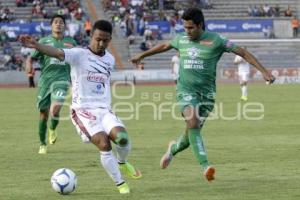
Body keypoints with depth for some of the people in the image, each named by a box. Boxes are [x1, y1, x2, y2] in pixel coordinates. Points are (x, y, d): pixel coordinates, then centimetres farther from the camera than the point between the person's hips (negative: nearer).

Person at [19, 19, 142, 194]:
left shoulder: (110, 59, 12)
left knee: (122, 137, -21)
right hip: (83, 110, -4)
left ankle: (122, 163, 12)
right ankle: (120, 184, -4)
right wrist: (35, 45, -42)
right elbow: (58, 53, -24)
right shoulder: (79, 55, -7)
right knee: (104, 144, -22)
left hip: (104, 110, 4)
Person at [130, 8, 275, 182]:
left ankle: (174, 148, 40)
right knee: (193, 123, -25)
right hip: (186, 91, 1)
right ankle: (205, 166, -31)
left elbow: (243, 53, -4)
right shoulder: (181, 40, 5)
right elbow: (164, 46, 26)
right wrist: (142, 55, 38)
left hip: (206, 93, -1)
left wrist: (264, 71, -11)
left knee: (193, 132, 4)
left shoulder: (215, 41, -6)